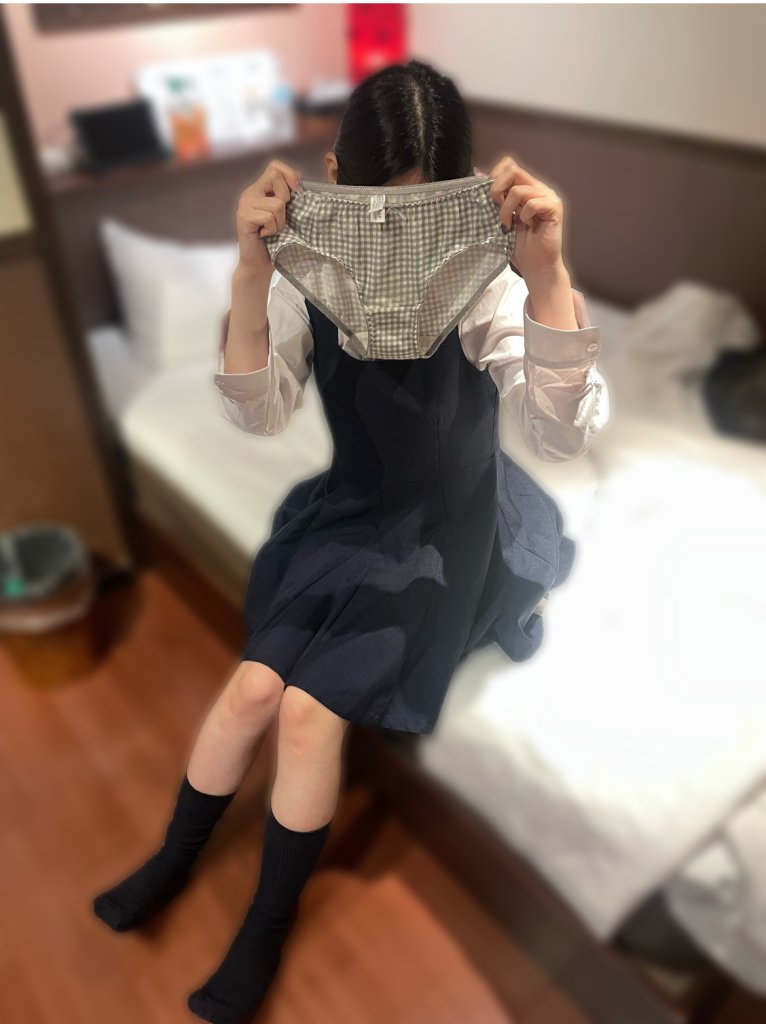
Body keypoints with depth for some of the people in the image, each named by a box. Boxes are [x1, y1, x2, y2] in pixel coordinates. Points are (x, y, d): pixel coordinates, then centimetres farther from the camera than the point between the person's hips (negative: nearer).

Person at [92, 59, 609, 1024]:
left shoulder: (487, 287, -19)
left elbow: (567, 432, -29)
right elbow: (258, 414, -20)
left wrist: (549, 271, -42)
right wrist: (252, 274, -35)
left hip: (448, 528, -3)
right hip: (349, 512, 3)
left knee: (311, 706, -14)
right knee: (254, 684, -10)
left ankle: (264, 931, 15)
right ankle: (173, 857, 24)